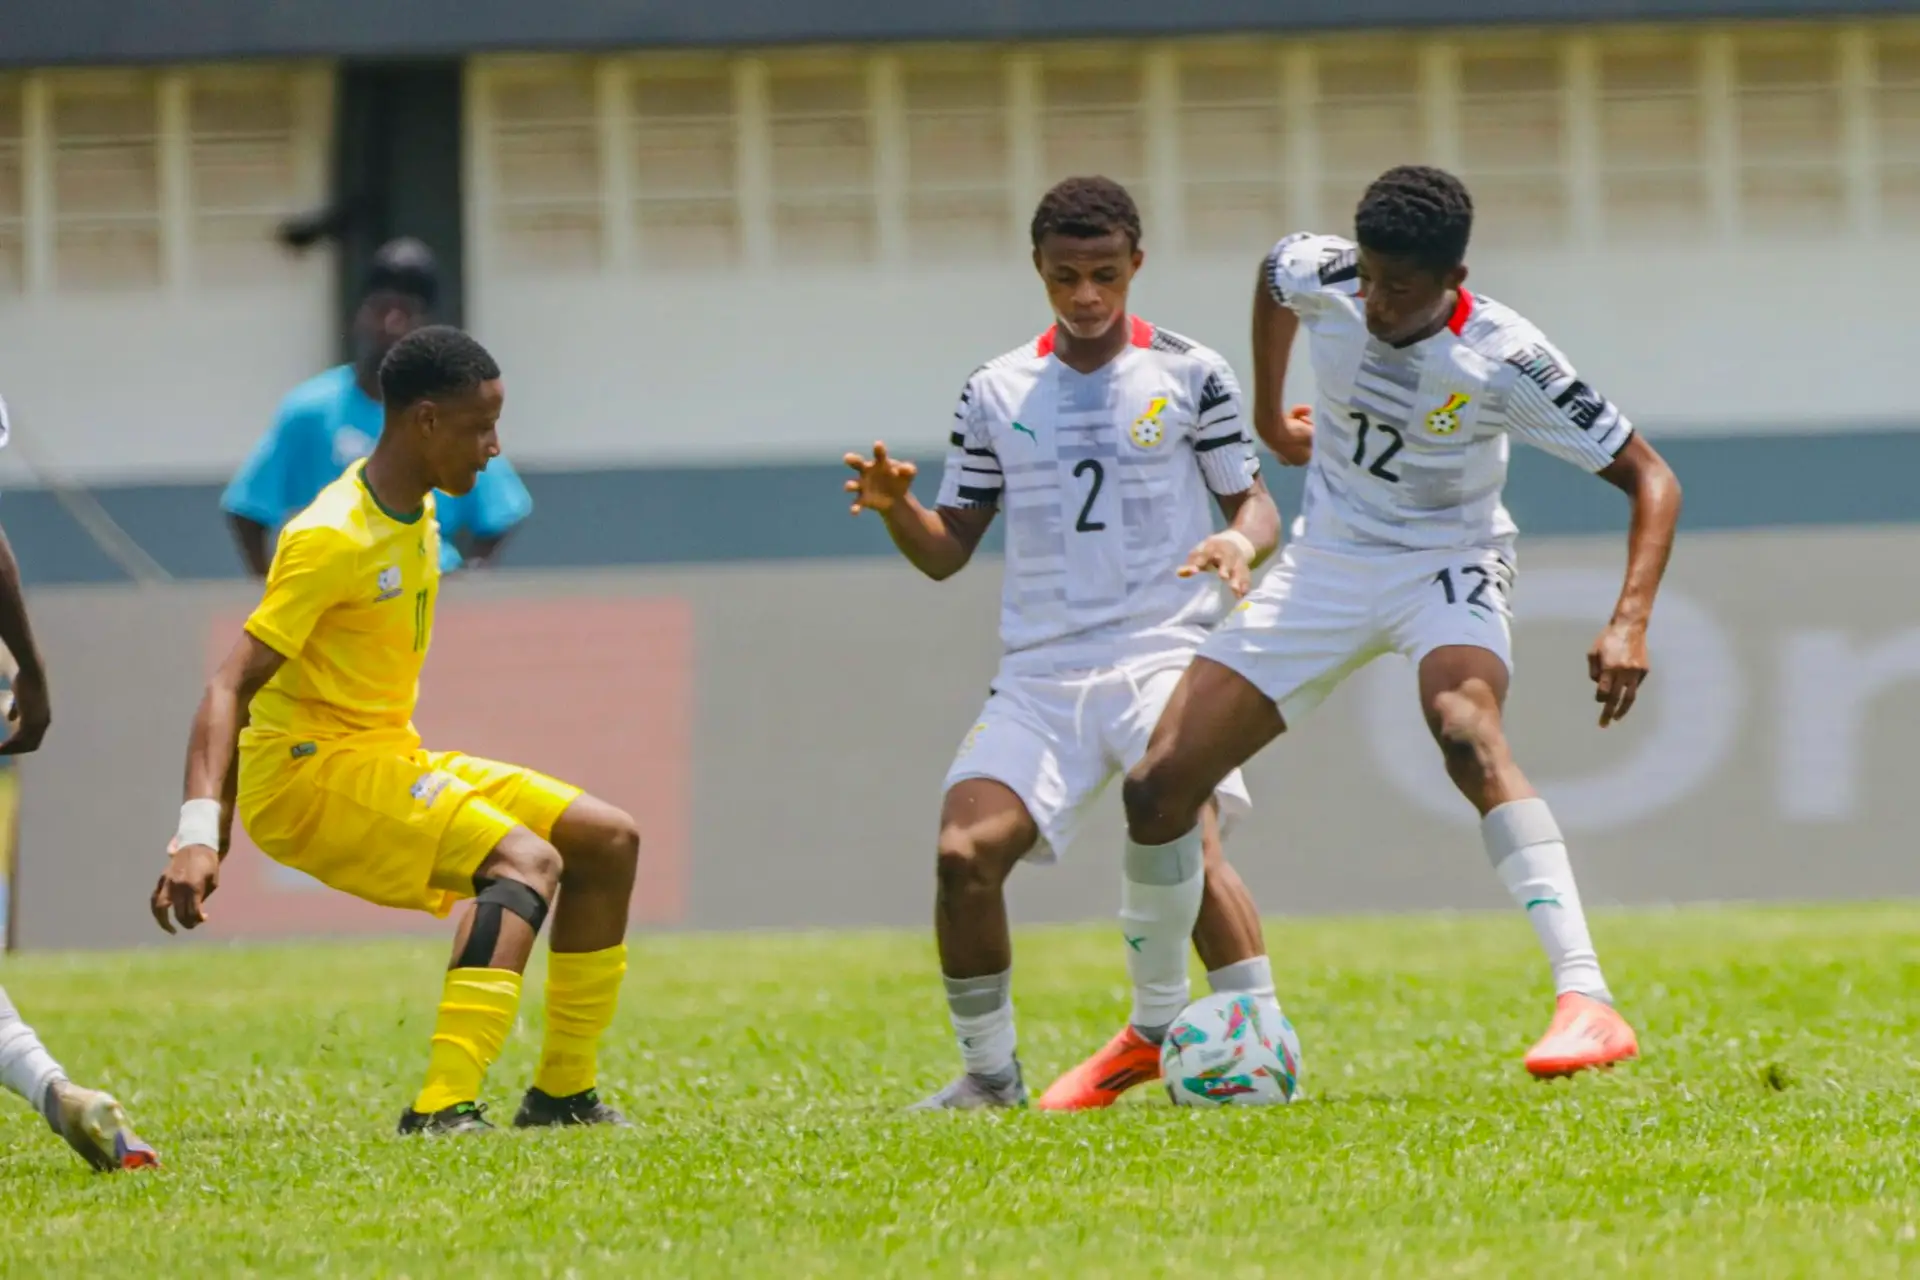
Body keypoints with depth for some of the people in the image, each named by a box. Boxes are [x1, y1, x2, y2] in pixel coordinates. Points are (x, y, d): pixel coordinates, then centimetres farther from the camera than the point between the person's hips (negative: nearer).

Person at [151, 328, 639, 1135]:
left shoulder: (416, 513, 9)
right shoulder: (333, 539, -20)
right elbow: (231, 687, -25)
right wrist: (199, 835, -37)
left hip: (391, 761, 9)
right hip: (308, 769, -9)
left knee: (608, 840, 8)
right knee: (527, 858, -28)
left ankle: (563, 1092, 13)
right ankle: (442, 1109, -40)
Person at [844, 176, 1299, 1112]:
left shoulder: (1189, 376, 5)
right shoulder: (997, 394, 12)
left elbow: (1255, 505, 7)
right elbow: (947, 552, 15)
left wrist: (1241, 544, -17)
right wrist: (896, 507, -7)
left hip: (1165, 652, -3)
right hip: (1041, 671, 3)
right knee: (966, 849, -15)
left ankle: (1158, 1026, -14)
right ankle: (988, 1072, 1)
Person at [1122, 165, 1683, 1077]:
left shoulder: (1503, 362, -25)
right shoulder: (1320, 278, -14)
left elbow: (1649, 479, -20)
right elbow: (1272, 270, 13)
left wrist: (1630, 624, -34)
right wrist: (1269, 417, 21)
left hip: (1447, 565, -5)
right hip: (1327, 561, 5)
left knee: (1466, 731, -38)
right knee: (1157, 789, -3)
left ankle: (1587, 1005, -44)